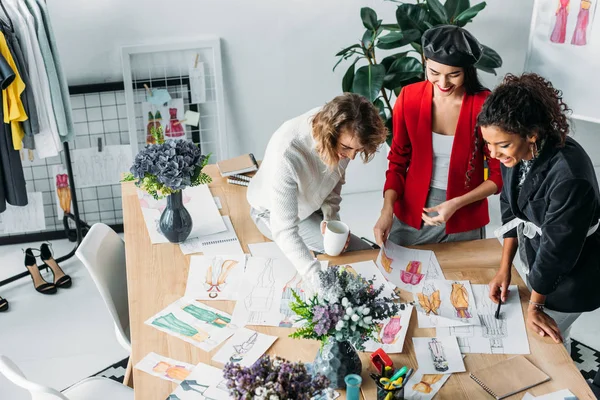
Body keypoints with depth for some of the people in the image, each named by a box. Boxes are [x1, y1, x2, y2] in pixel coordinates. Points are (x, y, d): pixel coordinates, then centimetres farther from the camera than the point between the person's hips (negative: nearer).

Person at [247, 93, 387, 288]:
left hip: (312, 205, 6)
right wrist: (319, 279, -49)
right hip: (273, 212, -5)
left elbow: (336, 178, -3)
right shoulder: (286, 154, -43)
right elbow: (284, 231, -40)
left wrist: (331, 217, -18)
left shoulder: (344, 134, -25)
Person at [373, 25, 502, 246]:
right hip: (410, 214, 2)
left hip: (464, 220, -1)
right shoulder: (409, 98, -11)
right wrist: (387, 210, -13)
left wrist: (457, 203, -20)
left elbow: (499, 175, -8)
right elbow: (398, 161, 0)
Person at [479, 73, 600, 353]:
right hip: (534, 258, 7)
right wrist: (504, 268, 0)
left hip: (568, 275, -7)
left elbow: (556, 248, -26)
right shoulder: (515, 153, -15)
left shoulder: (569, 175, -36)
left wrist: (535, 305, -13)